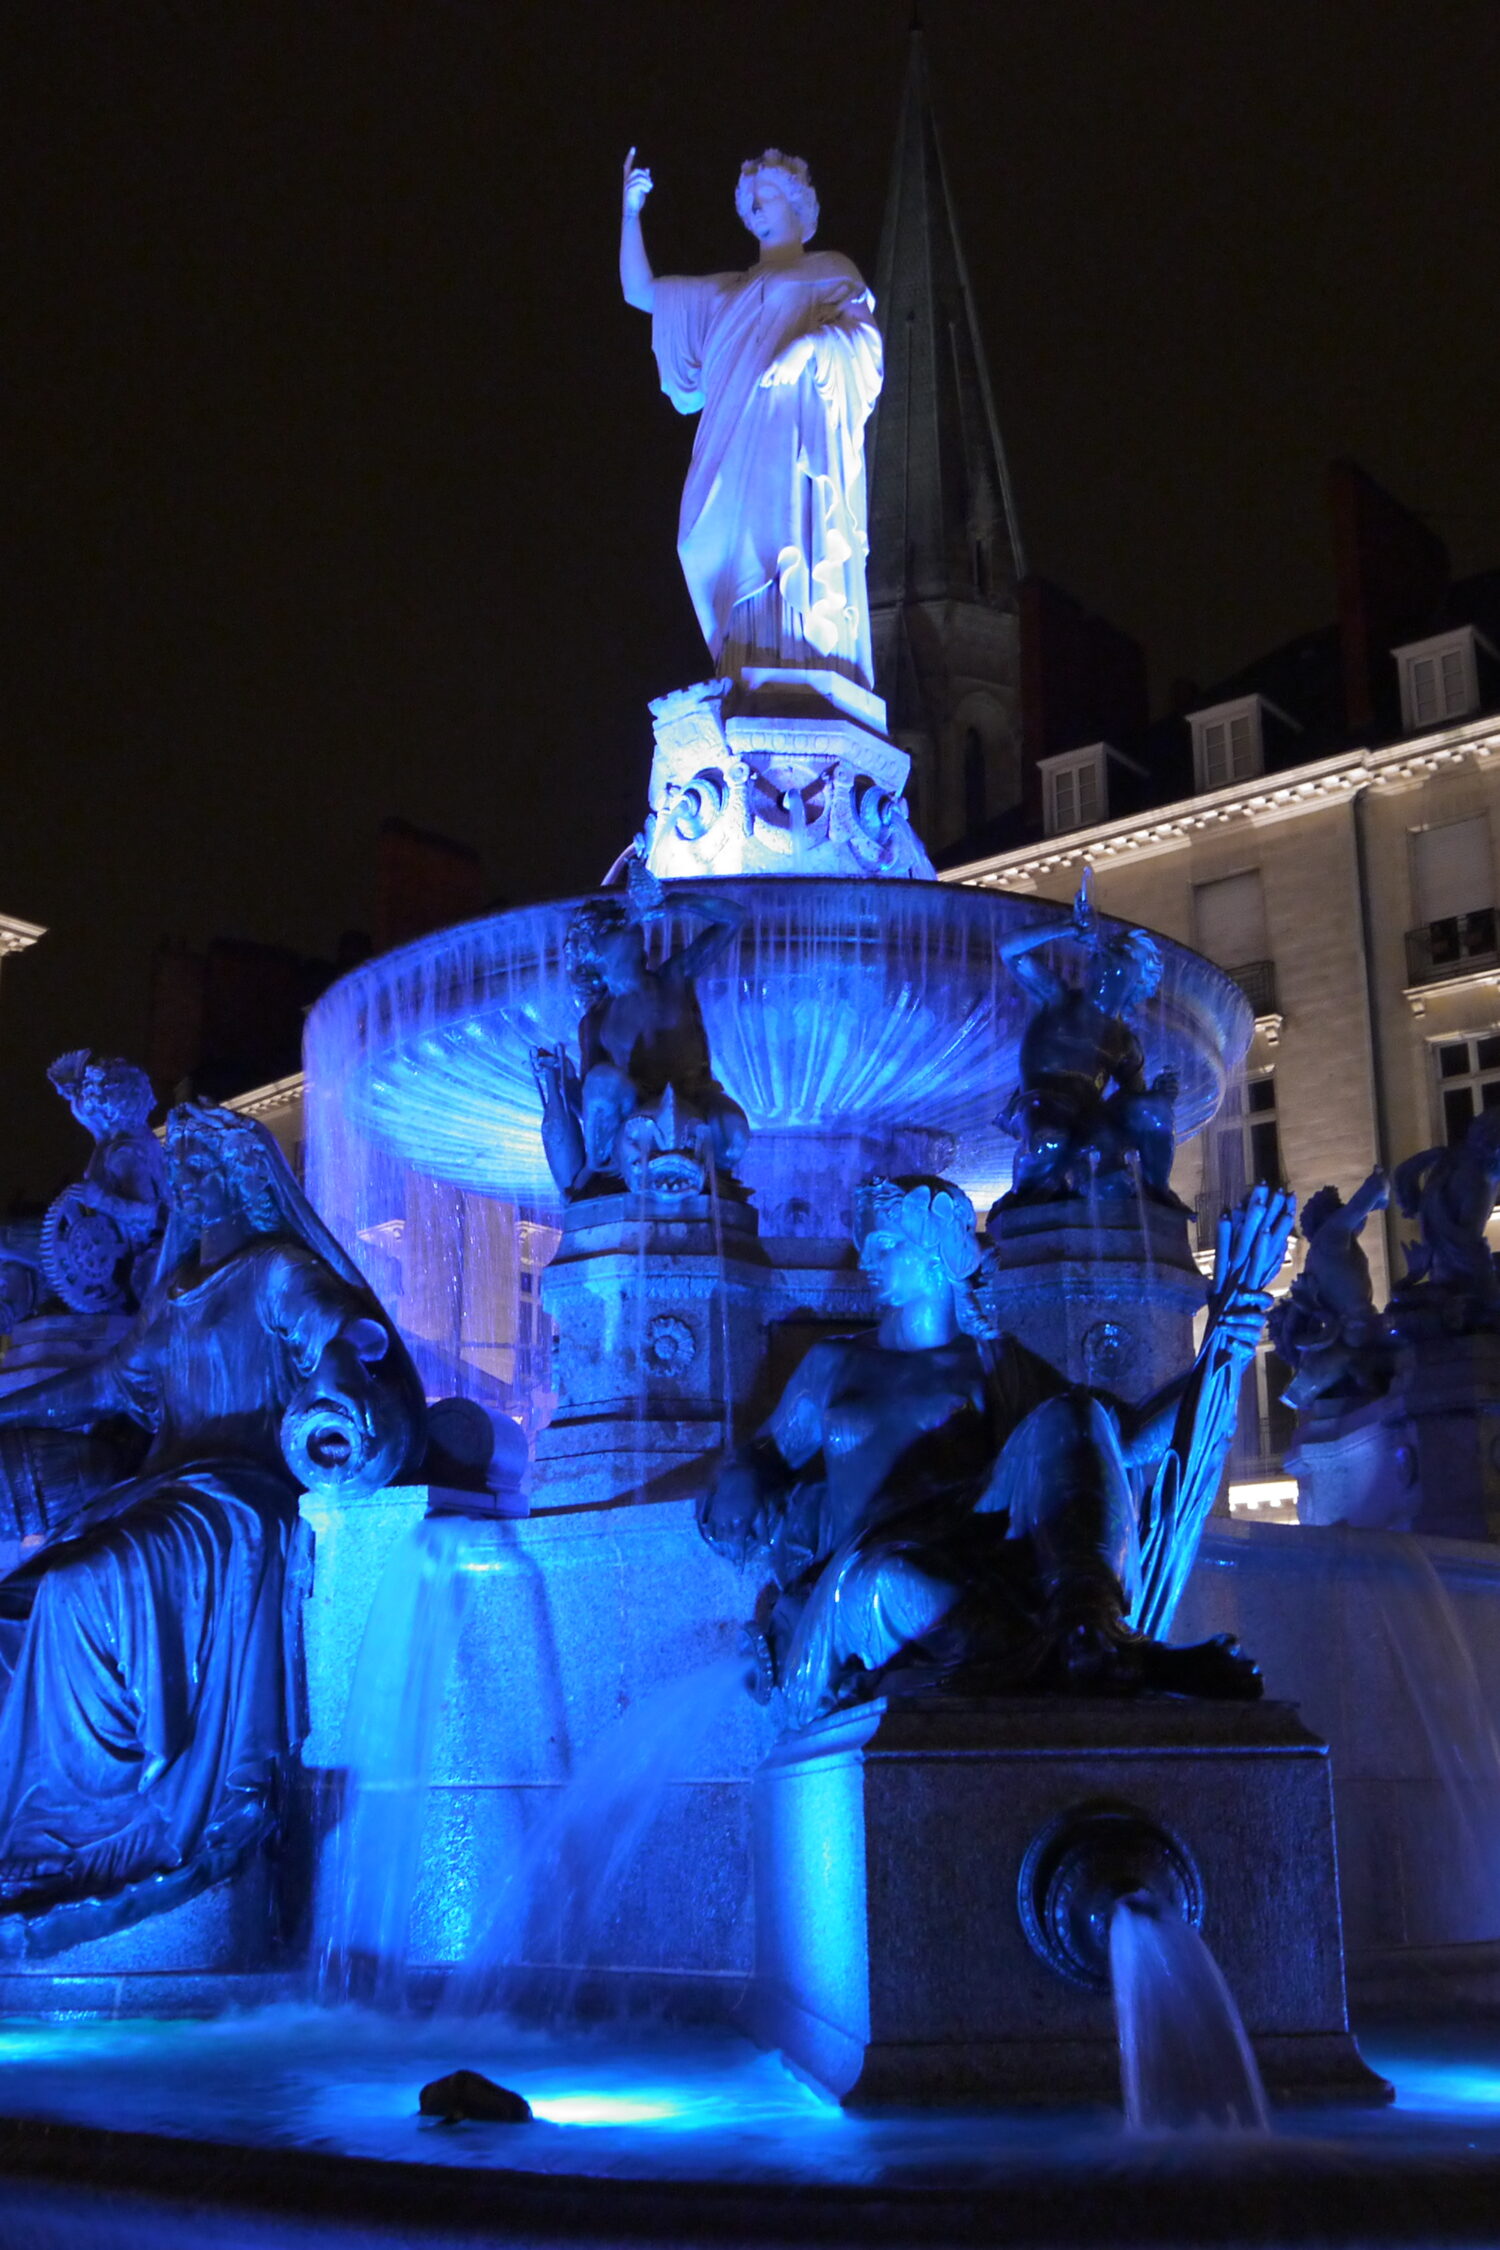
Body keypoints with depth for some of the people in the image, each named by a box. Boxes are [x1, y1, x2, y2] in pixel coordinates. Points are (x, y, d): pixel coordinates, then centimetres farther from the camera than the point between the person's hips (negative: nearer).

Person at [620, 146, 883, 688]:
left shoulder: (830, 273, 18)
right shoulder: (730, 294, 31)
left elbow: (861, 330, -1)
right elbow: (640, 291, 30)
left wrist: (815, 342, -22)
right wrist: (632, 211, 19)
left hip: (802, 455, -5)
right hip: (740, 466, 5)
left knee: (801, 578, -19)